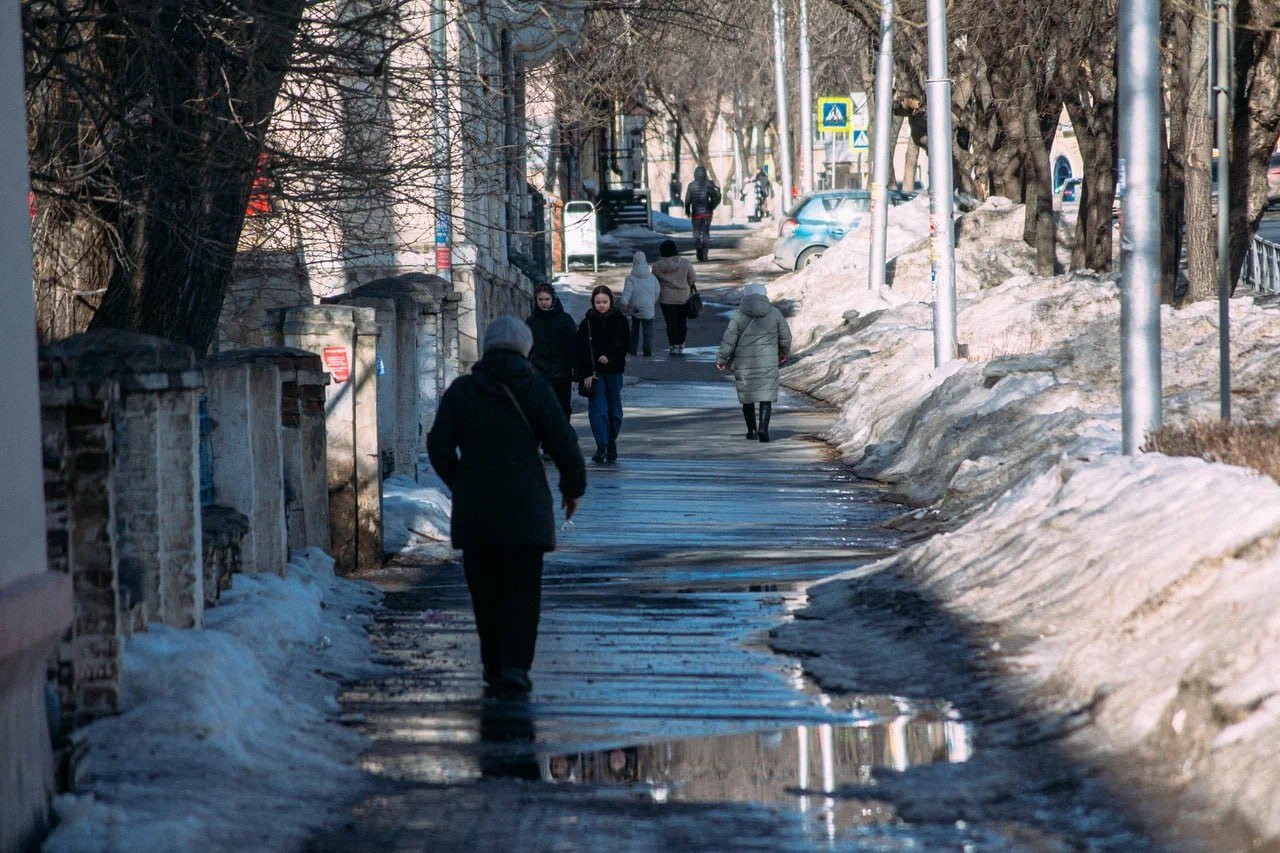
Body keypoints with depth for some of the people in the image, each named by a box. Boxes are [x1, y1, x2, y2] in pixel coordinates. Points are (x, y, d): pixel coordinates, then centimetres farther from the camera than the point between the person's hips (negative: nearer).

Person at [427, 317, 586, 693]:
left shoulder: (461, 390, 2)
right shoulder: (532, 386, -4)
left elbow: (439, 446, -1)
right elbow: (561, 440, -5)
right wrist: (573, 486, 10)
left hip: (473, 505, 2)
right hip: (524, 503, -2)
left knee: (485, 588, 13)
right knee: (522, 588, 0)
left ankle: (494, 664, 17)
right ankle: (515, 665, -13)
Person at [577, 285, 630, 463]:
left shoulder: (619, 321, 2)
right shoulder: (587, 323, -1)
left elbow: (625, 345, 1)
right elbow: (581, 350, -3)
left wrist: (610, 358, -15)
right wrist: (586, 374, -10)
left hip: (614, 371, 1)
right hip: (594, 373, -1)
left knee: (614, 409, 9)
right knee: (598, 409, -10)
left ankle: (611, 442, 25)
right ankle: (601, 446, -14)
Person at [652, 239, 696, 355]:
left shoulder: (657, 266, -6)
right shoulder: (685, 264, -7)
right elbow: (692, 280, 0)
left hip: (666, 298, -1)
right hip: (684, 297, 1)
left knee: (671, 322, 2)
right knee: (682, 321, 15)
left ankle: (674, 345, -6)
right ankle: (681, 344, 25)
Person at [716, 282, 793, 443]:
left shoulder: (739, 315, -5)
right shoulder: (774, 314, 0)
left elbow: (729, 339, -5)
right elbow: (785, 336, 10)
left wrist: (721, 359, 6)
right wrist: (783, 353, 29)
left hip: (744, 363, 0)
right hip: (768, 362, 0)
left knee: (747, 399, 13)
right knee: (766, 397, 0)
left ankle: (752, 431, 18)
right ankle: (763, 427, -19)